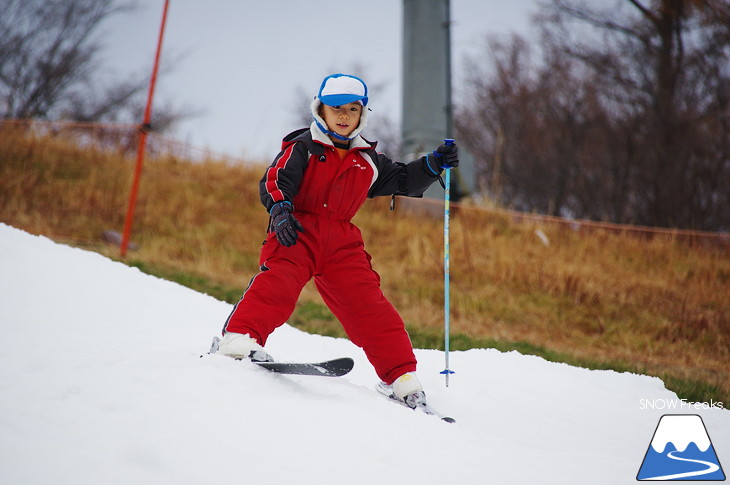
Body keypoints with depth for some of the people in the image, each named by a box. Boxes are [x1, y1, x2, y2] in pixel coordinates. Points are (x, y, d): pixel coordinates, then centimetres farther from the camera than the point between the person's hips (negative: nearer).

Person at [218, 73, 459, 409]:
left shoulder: (368, 161, 19)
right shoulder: (302, 147, 4)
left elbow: (402, 180, 27)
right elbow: (274, 181, -9)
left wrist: (433, 165, 11)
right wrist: (281, 210, -28)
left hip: (342, 242, 4)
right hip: (296, 232, -4)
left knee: (370, 307, -1)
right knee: (278, 282, -31)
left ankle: (401, 376, 3)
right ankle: (239, 338, -41)